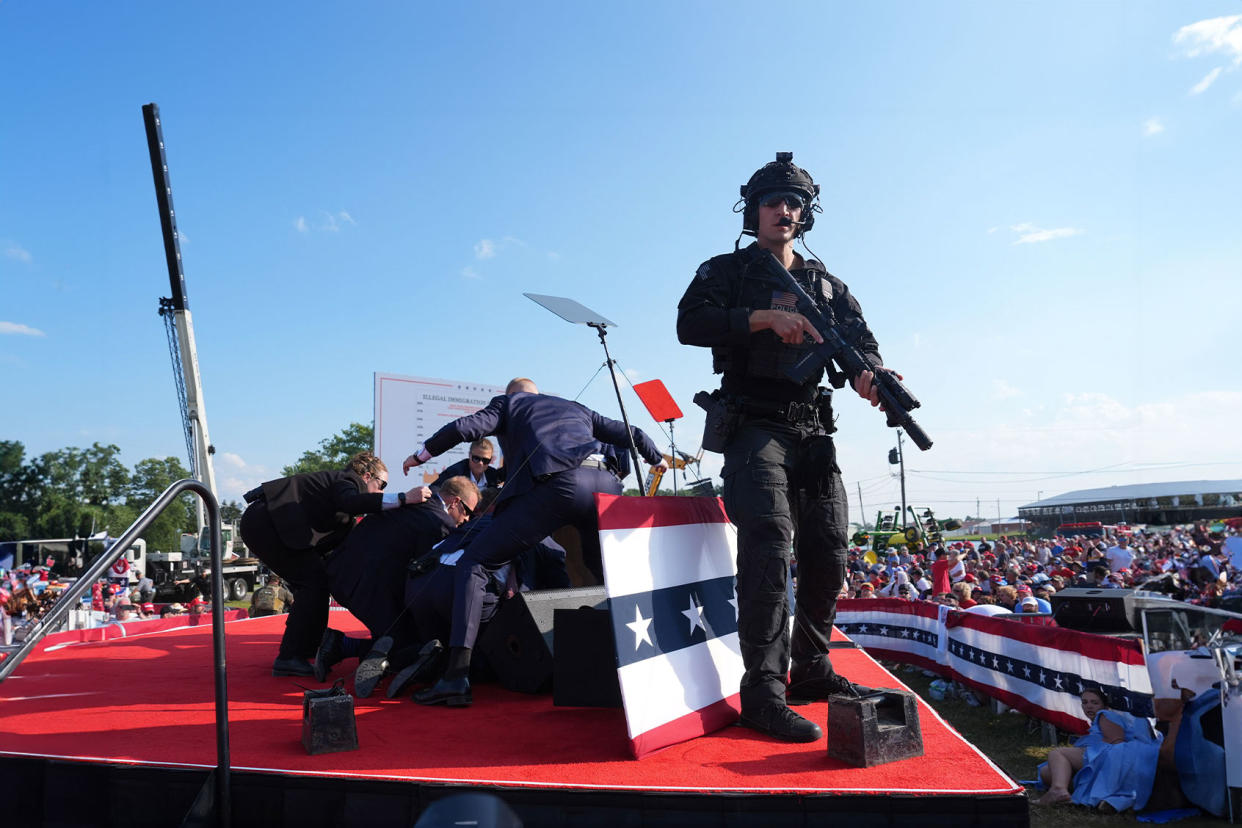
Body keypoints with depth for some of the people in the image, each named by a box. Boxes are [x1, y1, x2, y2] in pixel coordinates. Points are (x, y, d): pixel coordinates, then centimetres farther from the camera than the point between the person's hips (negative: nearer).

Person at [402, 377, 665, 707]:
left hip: (553, 483, -5)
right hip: (605, 484, 5)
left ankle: (457, 675, -10)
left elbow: (464, 427, 11)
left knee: (472, 565, 2)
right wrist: (658, 459, 60)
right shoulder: (577, 409, 38)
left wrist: (421, 455, 27)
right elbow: (633, 435, 40)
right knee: (610, 572, 29)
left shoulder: (507, 403, 27)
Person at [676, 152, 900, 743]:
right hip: (753, 426, -5)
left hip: (812, 430, 6)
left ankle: (812, 670, 22)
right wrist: (765, 316, -19)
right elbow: (690, 324, -10)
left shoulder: (825, 283, 20)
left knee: (828, 548, 5)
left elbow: (859, 337, 10)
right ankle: (763, 691, -17)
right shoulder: (725, 272, 7)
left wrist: (868, 373, -14)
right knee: (770, 539, -20)